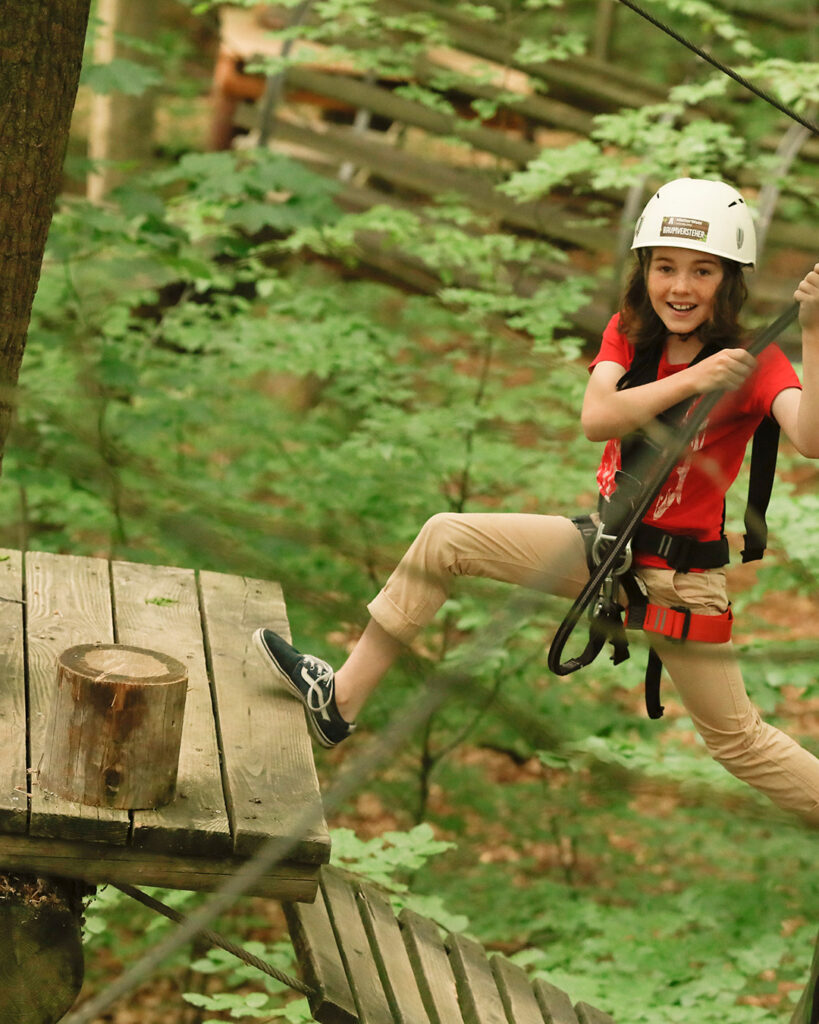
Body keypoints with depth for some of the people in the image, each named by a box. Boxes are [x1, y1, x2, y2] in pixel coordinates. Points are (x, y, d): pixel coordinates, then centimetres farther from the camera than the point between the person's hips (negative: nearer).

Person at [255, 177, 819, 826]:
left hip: (678, 577, -5)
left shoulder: (753, 363, -16)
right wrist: (691, 380, -33)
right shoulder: (629, 333, -1)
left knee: (738, 739, 0)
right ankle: (340, 700, 7)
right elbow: (596, 418, -22)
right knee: (446, 537, -1)